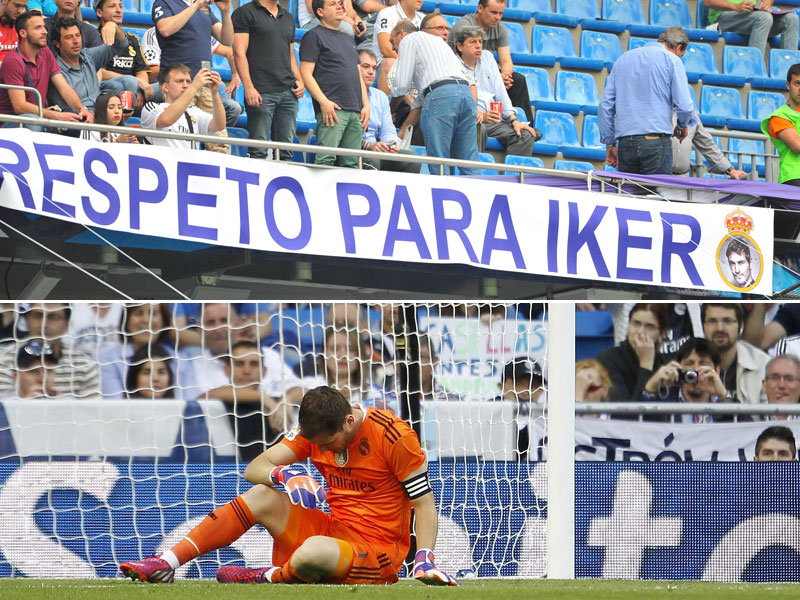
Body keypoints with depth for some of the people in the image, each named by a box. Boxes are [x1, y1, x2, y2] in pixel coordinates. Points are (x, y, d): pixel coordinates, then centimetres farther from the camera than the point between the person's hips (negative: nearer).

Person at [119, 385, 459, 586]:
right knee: (261, 496, -10)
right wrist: (284, 475, -23)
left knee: (313, 551, -40)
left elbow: (423, 500, -11)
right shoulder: (315, 432, 2)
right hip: (333, 532, 7)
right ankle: (166, 565, -13)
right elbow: (253, 470, 1)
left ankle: (271, 577, -5)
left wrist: (424, 559, -24)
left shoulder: (394, 436, -15)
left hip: (377, 551, -7)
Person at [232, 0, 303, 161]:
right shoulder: (246, 13, 2)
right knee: (259, 152, -9)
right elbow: (239, 53, -6)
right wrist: (249, 88, -16)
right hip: (262, 93, -6)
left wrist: (300, 81, 9)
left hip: (288, 93, 6)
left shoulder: (288, 18, 22)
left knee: (286, 152, 2)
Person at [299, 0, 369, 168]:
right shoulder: (314, 36, 3)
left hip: (355, 111, 7)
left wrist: (366, 105, 13)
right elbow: (306, 74, -6)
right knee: (326, 159, -18)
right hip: (332, 109, -7)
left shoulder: (348, 39, 26)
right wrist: (324, 102, -17)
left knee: (351, 163, 2)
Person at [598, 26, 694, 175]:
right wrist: (683, 126, 17)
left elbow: (605, 105, 16)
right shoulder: (672, 60, 3)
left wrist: (609, 143, 19)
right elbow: (684, 106, -5)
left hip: (625, 143, 5)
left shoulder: (623, 58, 19)